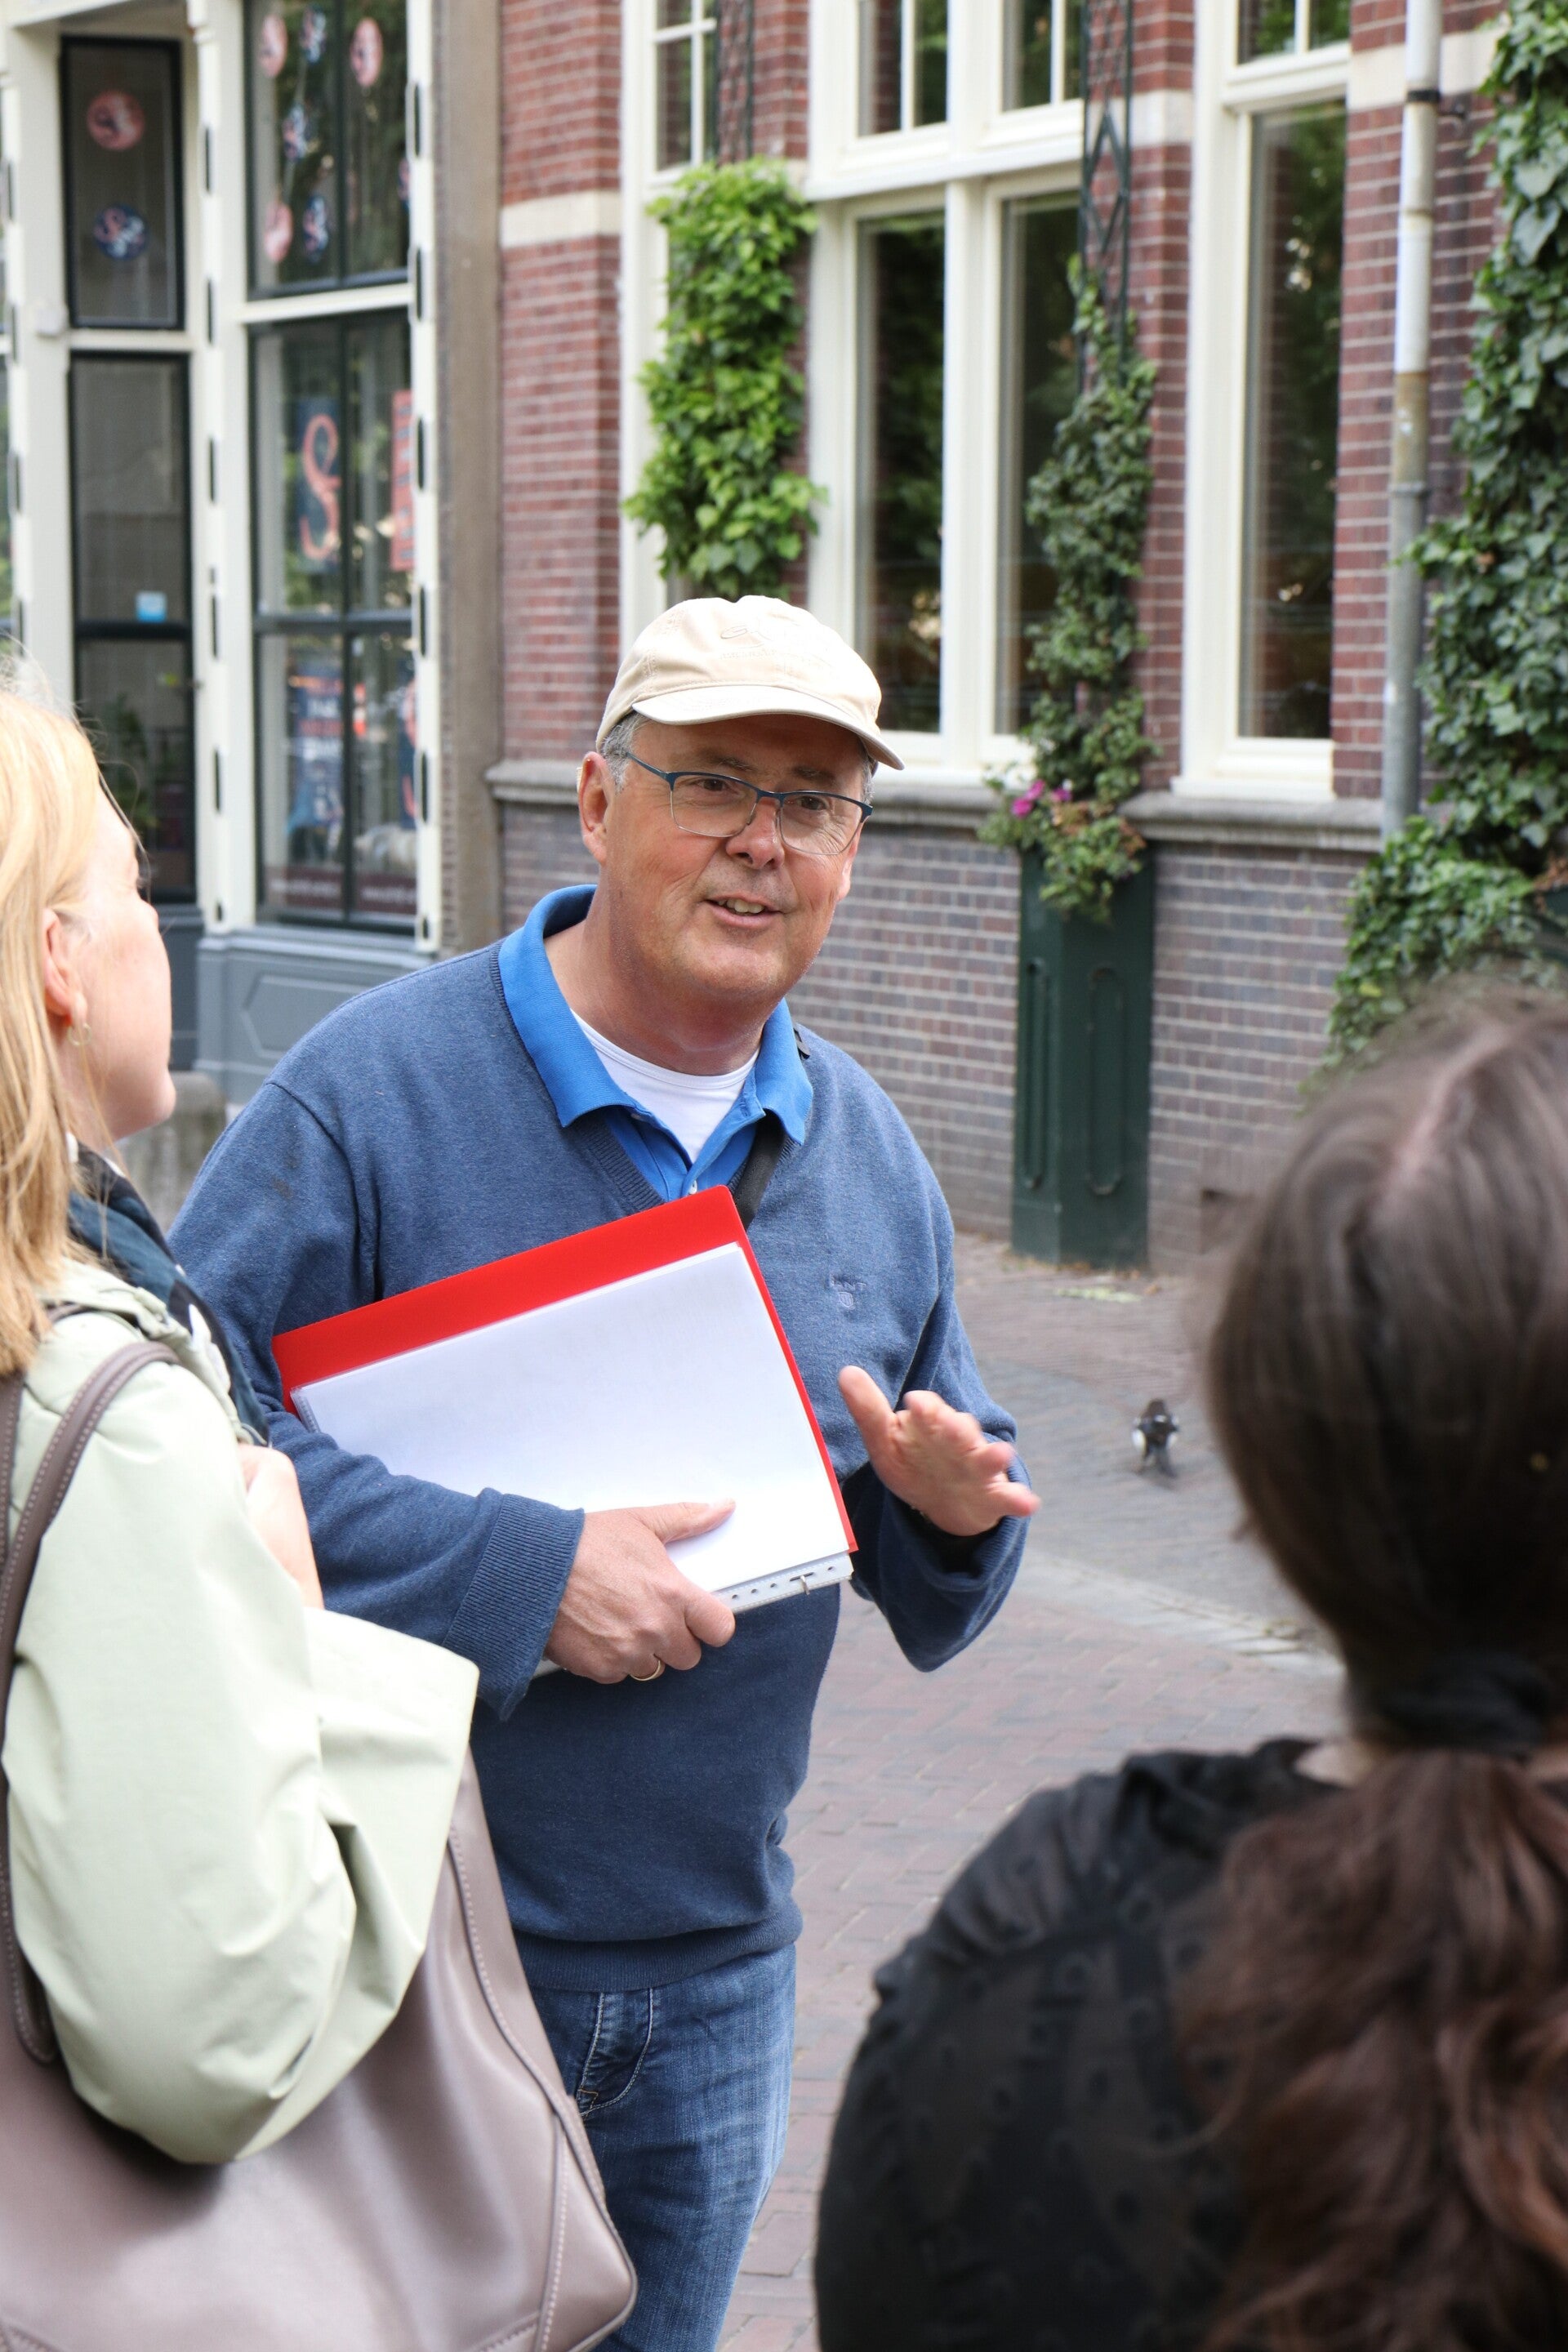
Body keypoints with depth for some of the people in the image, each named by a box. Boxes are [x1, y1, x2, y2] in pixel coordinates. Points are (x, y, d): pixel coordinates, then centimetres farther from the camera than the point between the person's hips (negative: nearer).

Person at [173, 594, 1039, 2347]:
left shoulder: (865, 1154, 7)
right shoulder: (380, 1087, -12)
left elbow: (926, 1605, 14)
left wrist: (954, 1512, -10)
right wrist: (516, 1572, -24)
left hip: (717, 1970, 6)